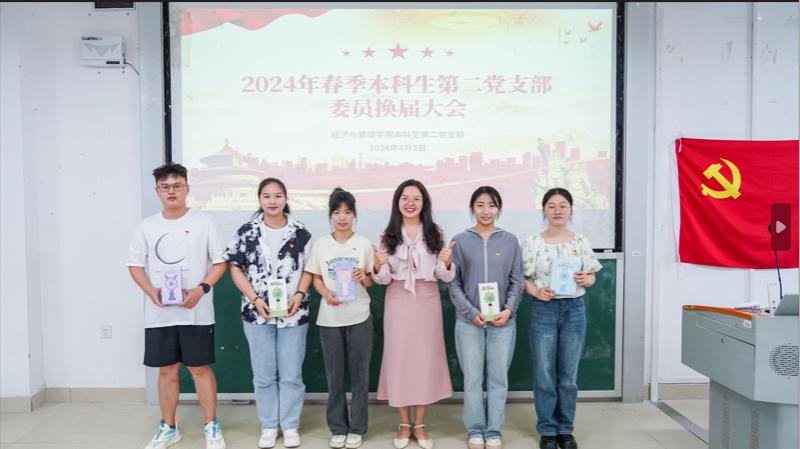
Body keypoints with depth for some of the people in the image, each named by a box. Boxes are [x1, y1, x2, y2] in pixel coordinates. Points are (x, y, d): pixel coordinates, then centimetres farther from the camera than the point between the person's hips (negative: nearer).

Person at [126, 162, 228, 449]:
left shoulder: (204, 222, 1)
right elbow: (135, 264, 11)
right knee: (167, 370, 11)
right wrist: (151, 291, -7)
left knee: (200, 368, 1)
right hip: (158, 314, 3)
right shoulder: (147, 226, 8)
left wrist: (201, 289, -14)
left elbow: (220, 262, 0)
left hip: (196, 313, -3)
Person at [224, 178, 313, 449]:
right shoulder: (246, 232, 1)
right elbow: (236, 268, 2)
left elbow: (309, 269, 6)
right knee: (263, 375, 9)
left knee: (291, 374, 6)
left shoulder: (301, 233, 1)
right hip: (257, 314, 0)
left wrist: (299, 295, -10)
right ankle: (268, 426, 25)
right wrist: (255, 299, -9)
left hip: (293, 314, 0)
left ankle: (290, 426, 22)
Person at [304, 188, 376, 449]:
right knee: (334, 376, 8)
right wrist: (326, 293, -14)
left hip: (359, 317, 0)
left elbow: (371, 280, 6)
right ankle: (338, 428, 23)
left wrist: (364, 278, -16)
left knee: (359, 374, 5)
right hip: (330, 318, 1)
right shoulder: (320, 244, 2)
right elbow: (316, 278, 6)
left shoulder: (363, 244, 1)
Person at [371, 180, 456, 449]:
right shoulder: (387, 234, 2)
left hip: (427, 301, 0)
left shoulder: (435, 234, 2)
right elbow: (384, 279, 1)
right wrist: (378, 266, -19)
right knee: (398, 358, 4)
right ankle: (404, 424, 21)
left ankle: (419, 424, 20)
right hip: (398, 302, 0)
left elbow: (445, 277, 1)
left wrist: (447, 262, -20)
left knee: (425, 357, 4)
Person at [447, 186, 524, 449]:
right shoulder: (460, 241, 2)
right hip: (469, 322, -1)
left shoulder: (509, 241, 6)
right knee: (472, 378, 6)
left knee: (499, 378, 7)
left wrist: (509, 310, -10)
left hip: (503, 321, 1)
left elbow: (517, 282, 5)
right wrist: (472, 312, -10)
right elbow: (453, 283, 0)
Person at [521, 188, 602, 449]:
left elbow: (591, 276, 10)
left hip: (574, 310, 1)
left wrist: (585, 279, -12)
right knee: (544, 375, 4)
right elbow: (521, 278, 1)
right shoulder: (533, 243, 0)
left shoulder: (581, 242, 5)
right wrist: (536, 291, -17)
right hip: (543, 310, -1)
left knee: (569, 375, 8)